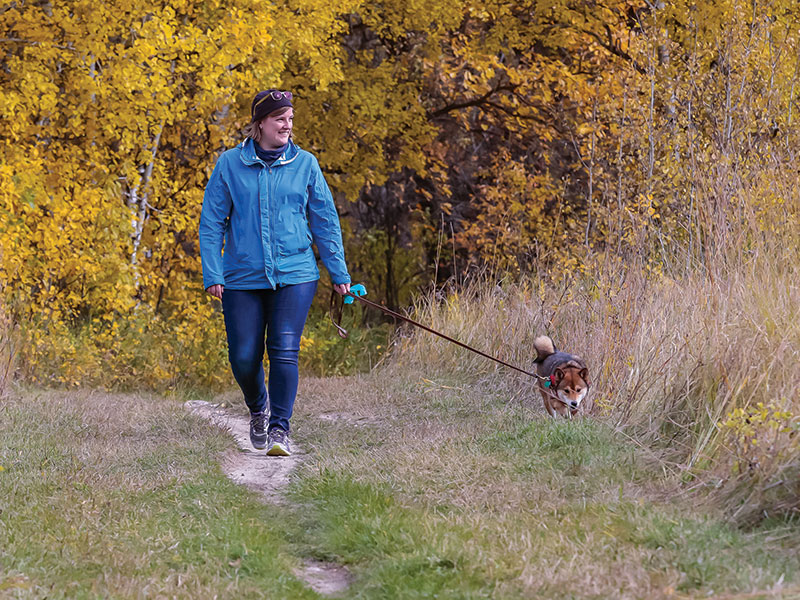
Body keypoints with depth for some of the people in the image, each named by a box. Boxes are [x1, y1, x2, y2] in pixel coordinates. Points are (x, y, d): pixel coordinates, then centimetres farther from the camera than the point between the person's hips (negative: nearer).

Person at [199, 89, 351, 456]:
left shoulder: (305, 164, 4)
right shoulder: (229, 165, 2)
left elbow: (325, 221, 9)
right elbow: (212, 223, 4)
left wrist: (339, 274, 8)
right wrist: (212, 274, -3)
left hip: (294, 275, 0)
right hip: (243, 278, 0)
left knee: (284, 352, -11)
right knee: (244, 358, 1)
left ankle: (280, 428, -2)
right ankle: (258, 409, 31)